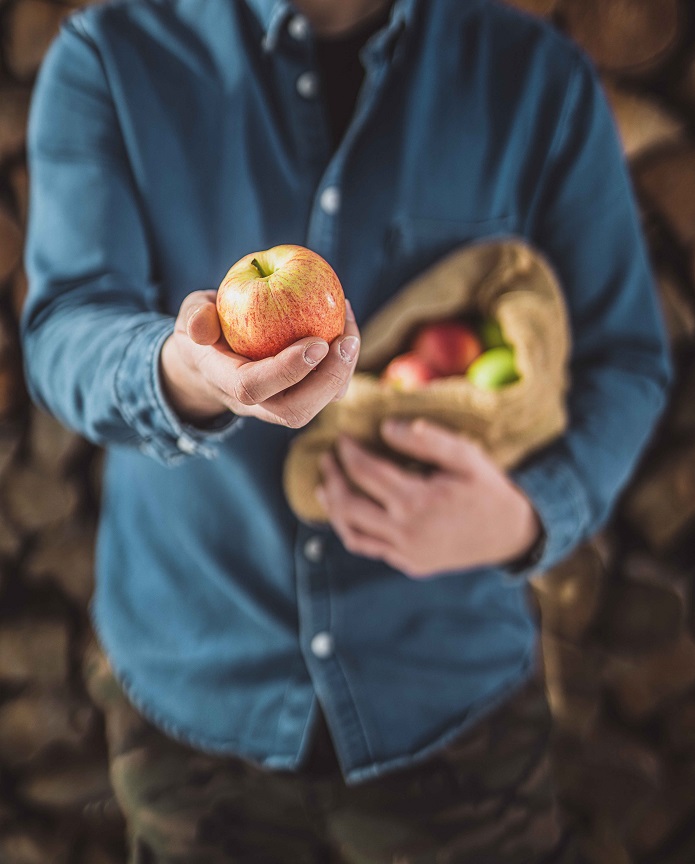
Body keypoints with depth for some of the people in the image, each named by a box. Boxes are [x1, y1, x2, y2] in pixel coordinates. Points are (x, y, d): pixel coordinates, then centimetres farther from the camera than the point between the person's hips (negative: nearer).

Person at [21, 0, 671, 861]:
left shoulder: (539, 80, -2)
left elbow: (624, 356, -2)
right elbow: (64, 329, -16)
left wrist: (529, 518, -21)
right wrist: (182, 376, -39)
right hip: (189, 683, 1)